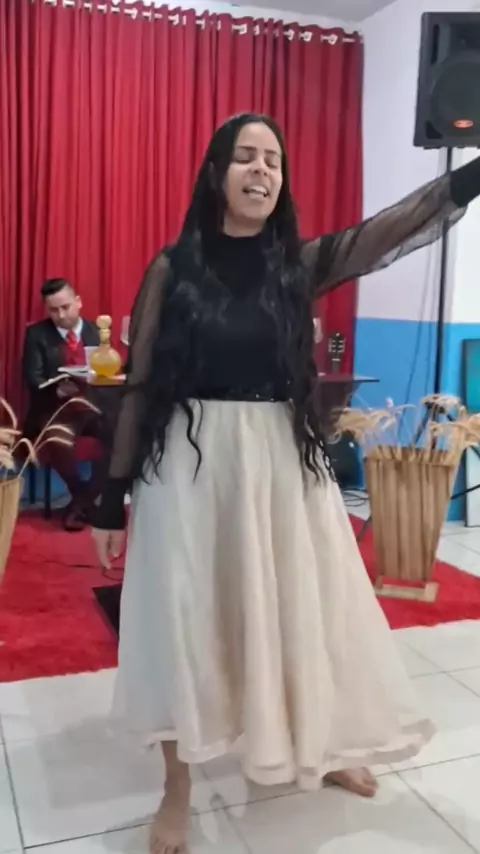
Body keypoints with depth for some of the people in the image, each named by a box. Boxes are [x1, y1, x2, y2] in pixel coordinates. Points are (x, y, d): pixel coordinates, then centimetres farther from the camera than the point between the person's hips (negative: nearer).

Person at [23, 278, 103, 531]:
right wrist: (58, 390, -27)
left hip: (92, 404, 3)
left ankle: (85, 499, -9)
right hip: (54, 408, -3)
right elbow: (33, 379, -7)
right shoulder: (37, 333, 3)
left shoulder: (94, 331, 12)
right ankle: (80, 495, -8)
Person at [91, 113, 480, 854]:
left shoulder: (300, 263, 2)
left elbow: (394, 228, -12)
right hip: (190, 464, -2)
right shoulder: (172, 270, -3)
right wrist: (114, 493, -1)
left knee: (304, 607, 15)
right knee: (185, 622, 7)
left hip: (281, 460, 2)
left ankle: (321, 749, 42)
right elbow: (140, 386, -2)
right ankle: (177, 793, 28)